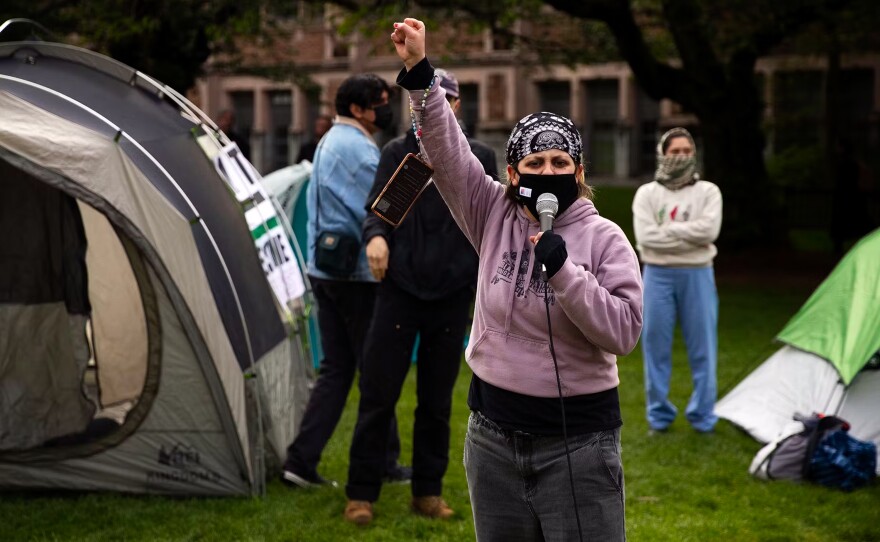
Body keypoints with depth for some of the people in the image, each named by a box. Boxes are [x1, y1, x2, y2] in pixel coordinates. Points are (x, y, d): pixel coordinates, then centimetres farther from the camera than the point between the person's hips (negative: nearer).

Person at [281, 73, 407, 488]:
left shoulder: (327, 144, 16)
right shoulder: (361, 150, -15)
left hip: (323, 268, 9)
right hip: (358, 273, -9)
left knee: (335, 368, 10)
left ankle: (301, 462, 5)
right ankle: (382, 462, 11)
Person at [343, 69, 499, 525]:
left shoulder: (479, 158, 7)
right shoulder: (397, 153, 4)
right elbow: (377, 209, 0)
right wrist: (375, 235, -21)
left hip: (453, 296, 1)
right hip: (400, 288, -1)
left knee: (437, 400, 9)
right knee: (378, 394, -2)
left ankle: (428, 492, 21)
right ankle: (360, 494, 8)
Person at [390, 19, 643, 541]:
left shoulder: (604, 238, -7)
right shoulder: (494, 217, 1)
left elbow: (624, 331, -14)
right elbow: (448, 150, -6)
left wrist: (564, 271, -23)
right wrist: (420, 72, -16)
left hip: (577, 440, -4)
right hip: (494, 433, 4)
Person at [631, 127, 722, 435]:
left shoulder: (707, 192, 5)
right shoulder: (647, 193, 4)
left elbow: (709, 230, -13)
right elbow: (645, 237, -10)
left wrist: (668, 229, -11)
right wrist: (688, 235, -12)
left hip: (697, 275, 0)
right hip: (658, 275, 0)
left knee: (702, 347, 3)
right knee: (656, 346, 4)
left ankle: (702, 415, 14)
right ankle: (659, 415, 15)